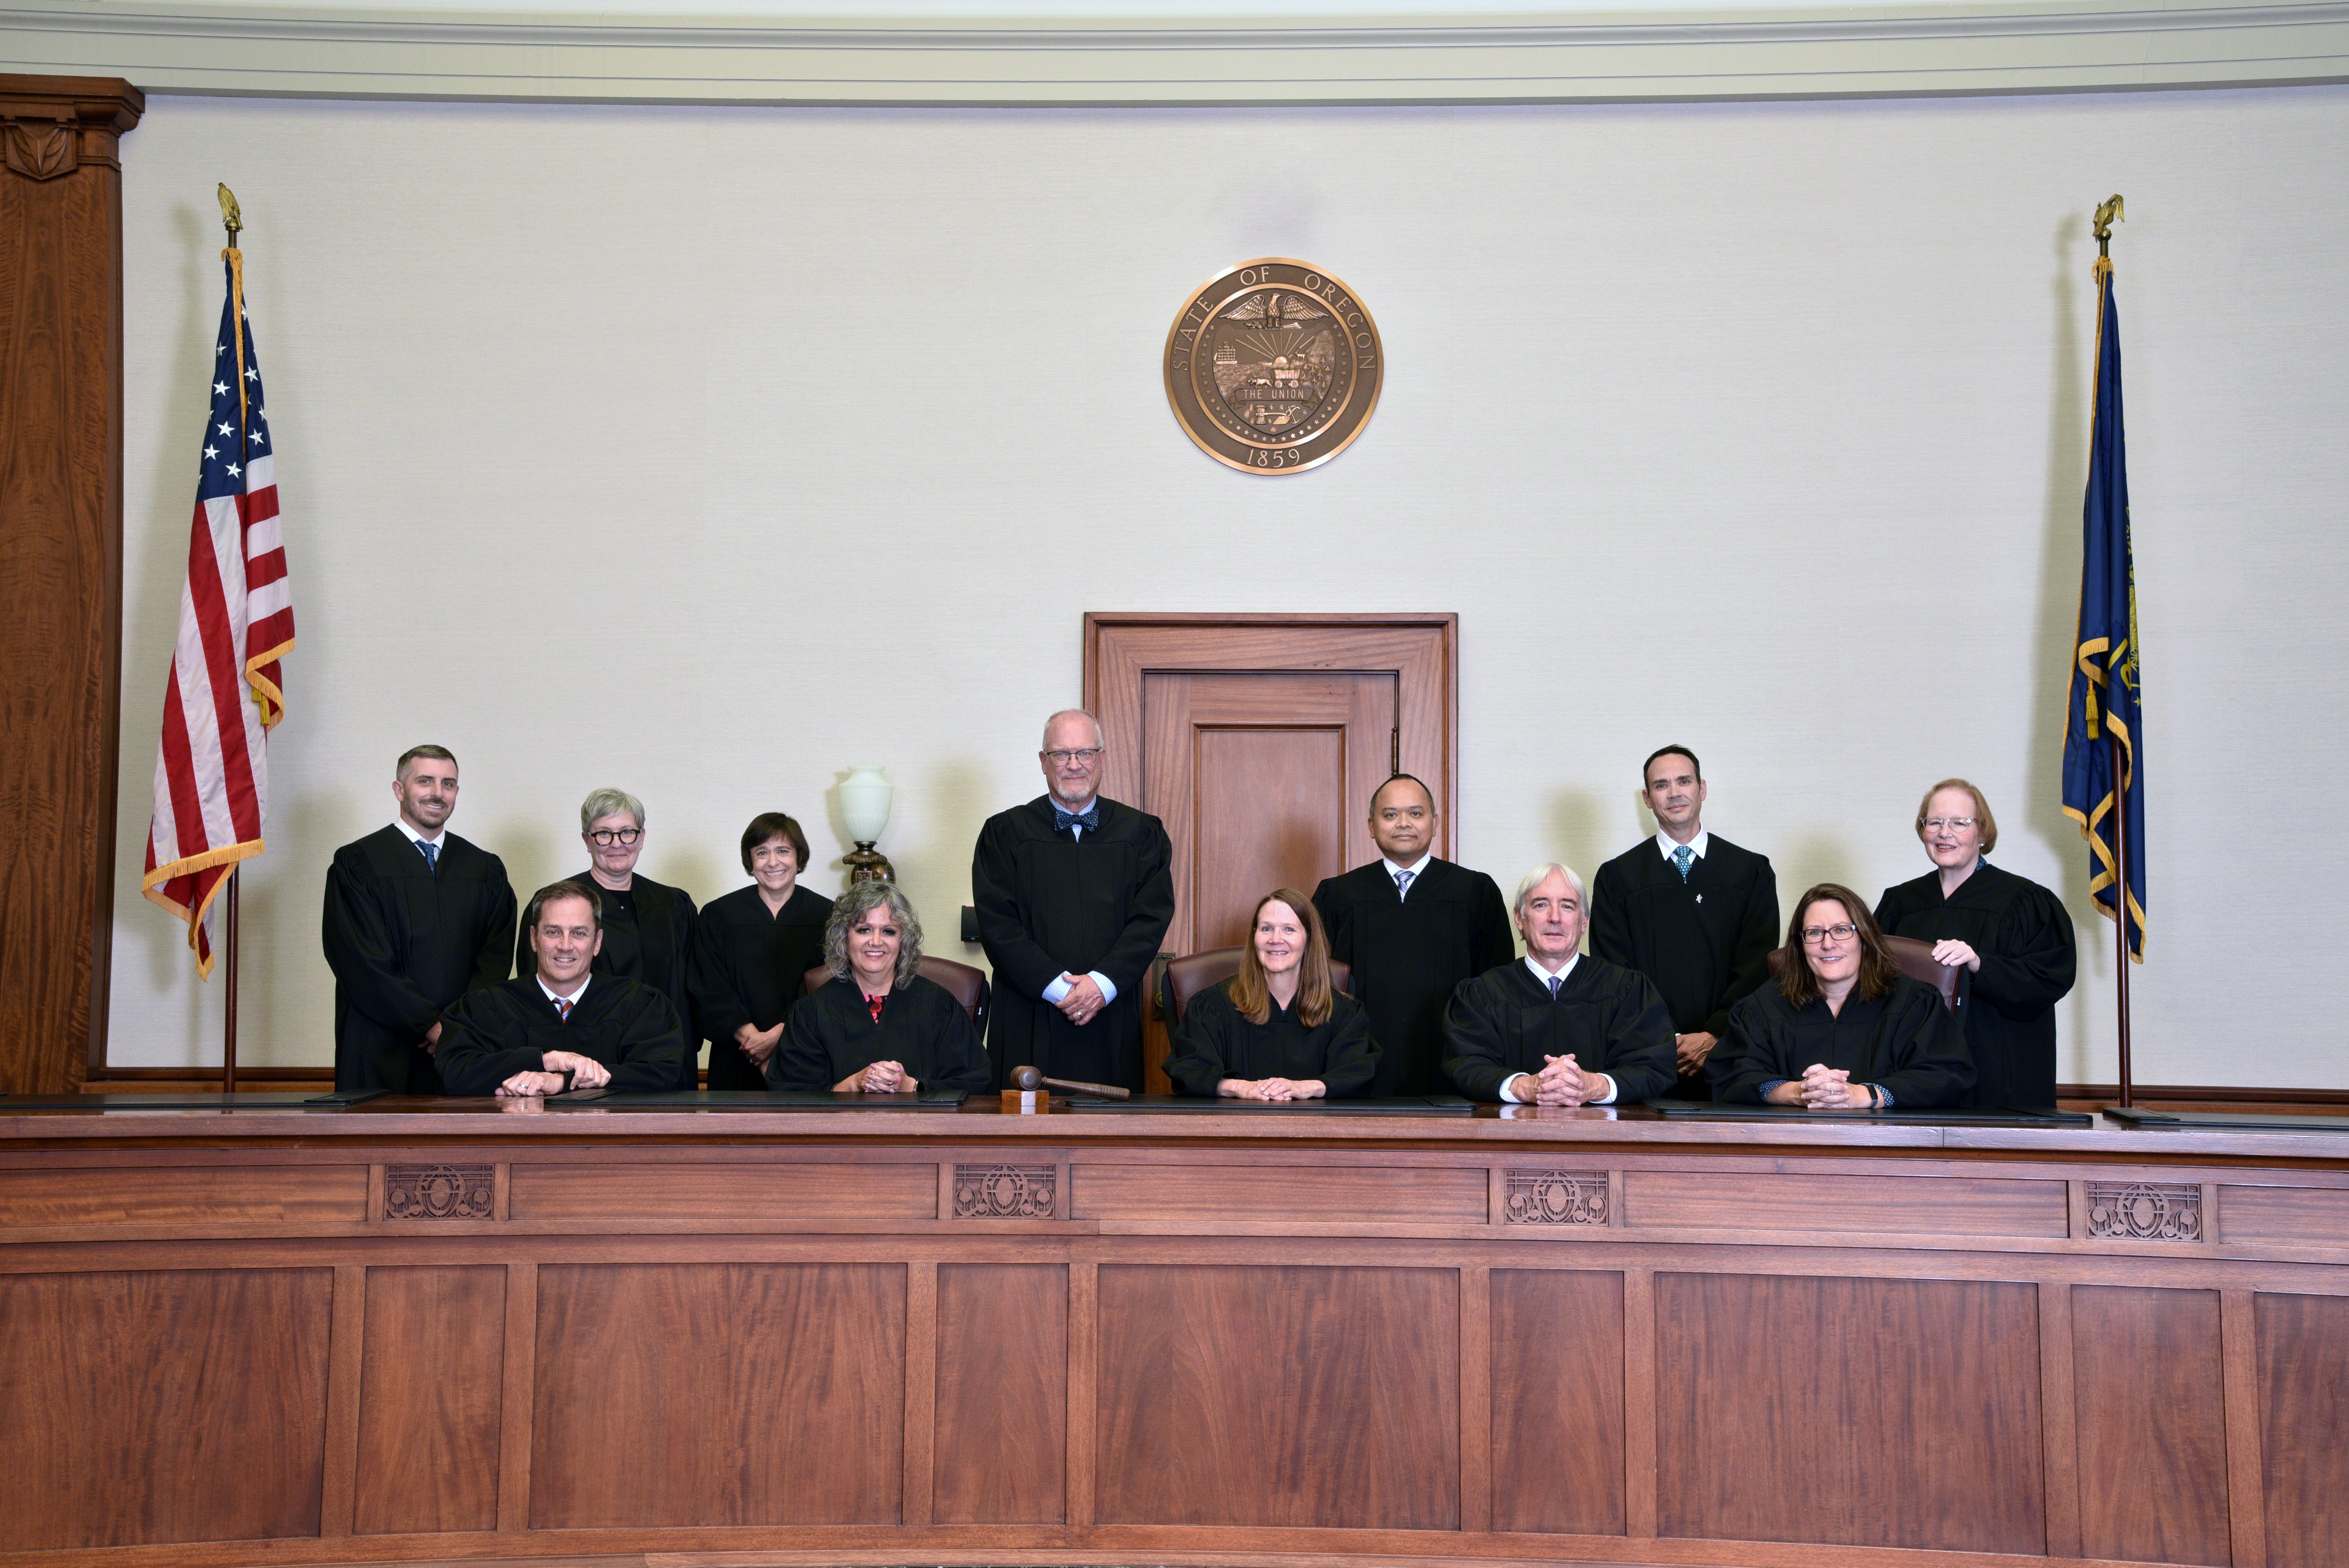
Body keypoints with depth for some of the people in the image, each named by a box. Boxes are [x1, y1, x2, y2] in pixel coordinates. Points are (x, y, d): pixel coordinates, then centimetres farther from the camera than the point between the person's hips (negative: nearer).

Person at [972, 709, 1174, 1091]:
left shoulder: (1142, 833, 10)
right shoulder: (1004, 833, 7)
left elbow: (1152, 919, 1)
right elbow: (997, 926, -2)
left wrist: (1103, 983, -12)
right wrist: (1057, 987, -12)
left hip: (1113, 1024, 1)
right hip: (1029, 1026, -1)